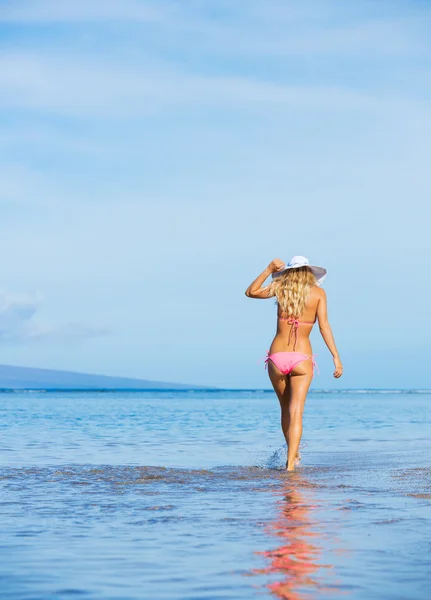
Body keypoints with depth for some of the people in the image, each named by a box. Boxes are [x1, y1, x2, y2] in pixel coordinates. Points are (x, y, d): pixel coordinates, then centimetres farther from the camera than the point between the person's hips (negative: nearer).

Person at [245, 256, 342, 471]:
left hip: (277, 357, 2)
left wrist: (269, 269, 16)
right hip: (302, 358, -2)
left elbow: (250, 292, 18)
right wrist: (336, 357, -8)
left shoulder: (280, 288, 4)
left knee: (286, 409, 20)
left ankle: (293, 454, 35)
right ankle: (290, 463, -17)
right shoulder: (318, 293, 2)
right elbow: (324, 326, -8)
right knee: (296, 412, -5)